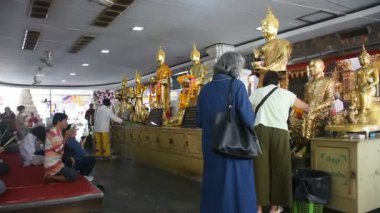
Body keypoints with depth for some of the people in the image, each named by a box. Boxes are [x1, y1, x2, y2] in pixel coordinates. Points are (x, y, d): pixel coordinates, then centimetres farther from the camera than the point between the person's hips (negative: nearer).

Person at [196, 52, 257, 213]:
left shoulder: (205, 89, 3)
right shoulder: (237, 85, -12)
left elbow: (199, 122, 8)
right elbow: (248, 120, -16)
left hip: (211, 147, 5)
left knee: (213, 185, 18)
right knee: (236, 187, 9)